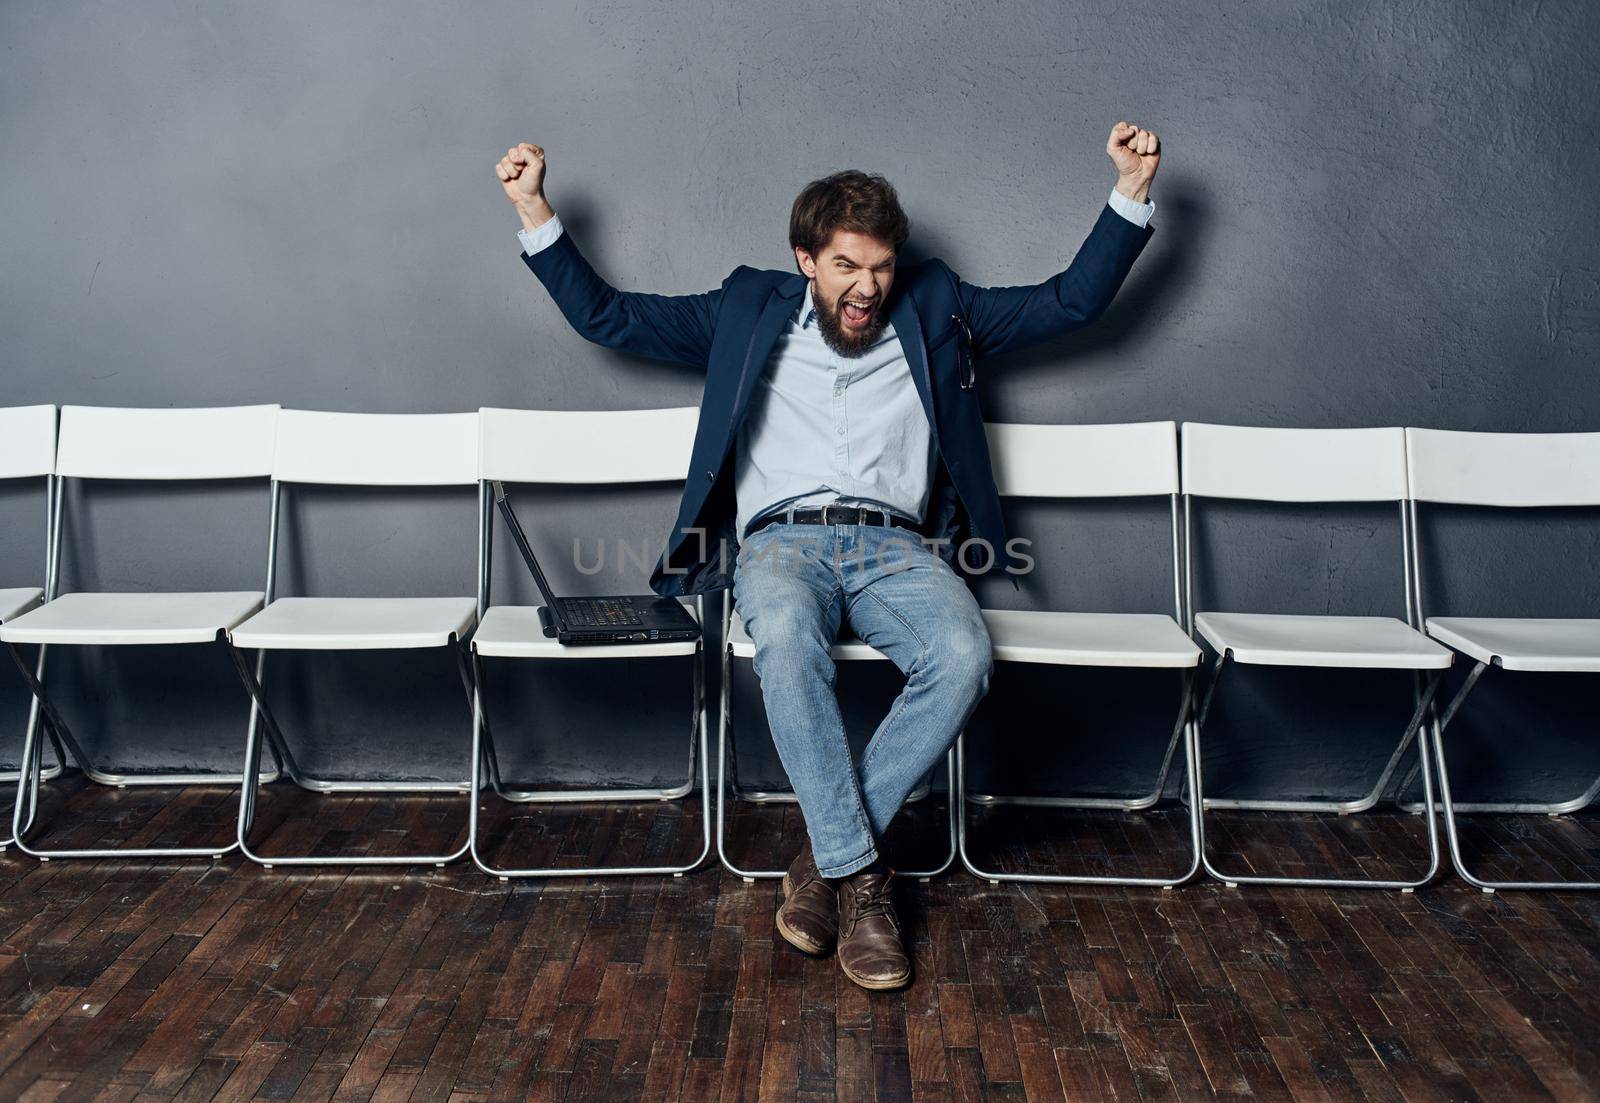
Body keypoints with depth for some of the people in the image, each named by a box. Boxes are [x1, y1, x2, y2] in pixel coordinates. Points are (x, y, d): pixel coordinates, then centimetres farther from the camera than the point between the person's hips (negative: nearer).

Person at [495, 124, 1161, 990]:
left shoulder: (935, 311, 21)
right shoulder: (749, 312, 19)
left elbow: (1070, 302, 20)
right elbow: (605, 316, 20)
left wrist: (1130, 194, 12)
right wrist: (534, 212, 15)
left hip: (896, 545, 1)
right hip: (782, 537, -1)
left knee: (963, 657, -32)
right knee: (786, 641, -38)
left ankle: (829, 851, -16)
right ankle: (859, 873, -26)